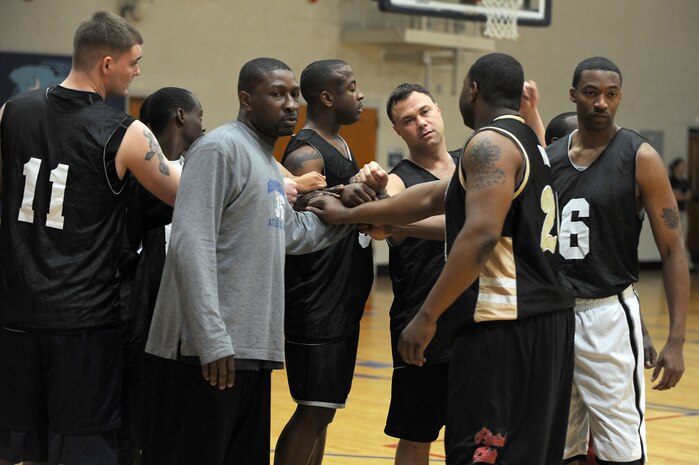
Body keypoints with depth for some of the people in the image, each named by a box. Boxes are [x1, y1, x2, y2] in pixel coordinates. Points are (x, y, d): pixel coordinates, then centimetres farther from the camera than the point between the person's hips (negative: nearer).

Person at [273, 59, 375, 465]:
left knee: (323, 410, 14)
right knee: (313, 411, -8)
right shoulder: (306, 154, -15)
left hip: (342, 305, 10)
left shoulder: (341, 145, 15)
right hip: (316, 306, -10)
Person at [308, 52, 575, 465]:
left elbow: (481, 235, -22)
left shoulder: (490, 143, -9)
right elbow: (433, 198, 26)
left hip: (503, 326, -10)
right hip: (551, 320, 10)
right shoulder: (531, 145, 21)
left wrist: (427, 316, -20)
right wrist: (349, 214, 30)